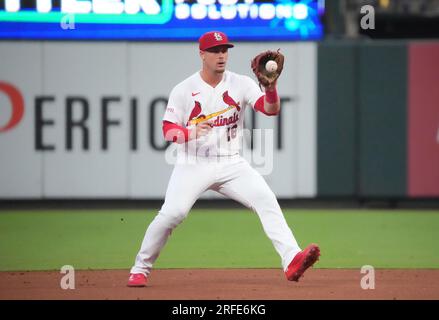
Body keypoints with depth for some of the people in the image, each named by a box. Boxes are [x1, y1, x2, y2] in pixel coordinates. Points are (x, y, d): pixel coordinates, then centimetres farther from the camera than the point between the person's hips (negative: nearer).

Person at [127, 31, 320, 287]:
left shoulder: (241, 84, 2)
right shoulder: (184, 90, -2)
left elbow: (271, 109, -11)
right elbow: (169, 131, -5)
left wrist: (270, 86, -32)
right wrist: (193, 132, -26)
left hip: (231, 164, 2)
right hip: (193, 166, -2)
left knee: (266, 200, -18)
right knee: (172, 213, -18)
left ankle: (291, 261, -26)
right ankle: (141, 270, 2)